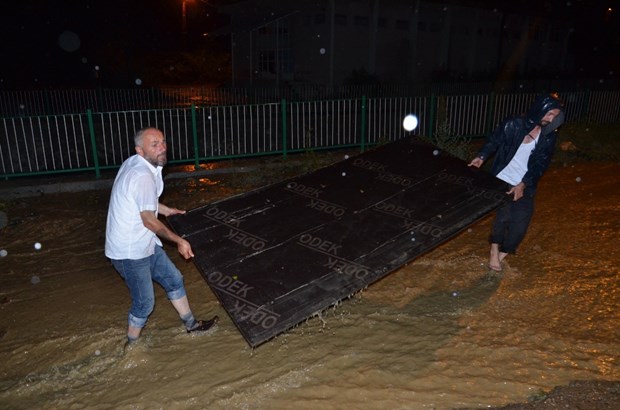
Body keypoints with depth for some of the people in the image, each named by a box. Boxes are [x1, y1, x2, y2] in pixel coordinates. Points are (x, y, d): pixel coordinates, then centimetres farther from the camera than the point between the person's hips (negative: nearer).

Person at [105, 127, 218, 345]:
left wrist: (166, 210, 28)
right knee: (144, 302, 4)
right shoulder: (143, 177, -27)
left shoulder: (134, 163, 3)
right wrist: (179, 241, -11)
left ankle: (191, 324, 34)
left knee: (174, 279, 17)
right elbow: (149, 221, -22)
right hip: (129, 252, -10)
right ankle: (131, 347, 27)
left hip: (143, 243, 10)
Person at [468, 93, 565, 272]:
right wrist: (481, 157, -16)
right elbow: (493, 141, 0)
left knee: (521, 221, -1)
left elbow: (541, 164, -5)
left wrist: (523, 184, -15)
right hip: (502, 181, -3)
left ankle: (502, 254, 19)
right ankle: (494, 251, 9)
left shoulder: (548, 136, -2)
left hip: (525, 186, 3)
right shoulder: (512, 125, -10)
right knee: (503, 215, -12)